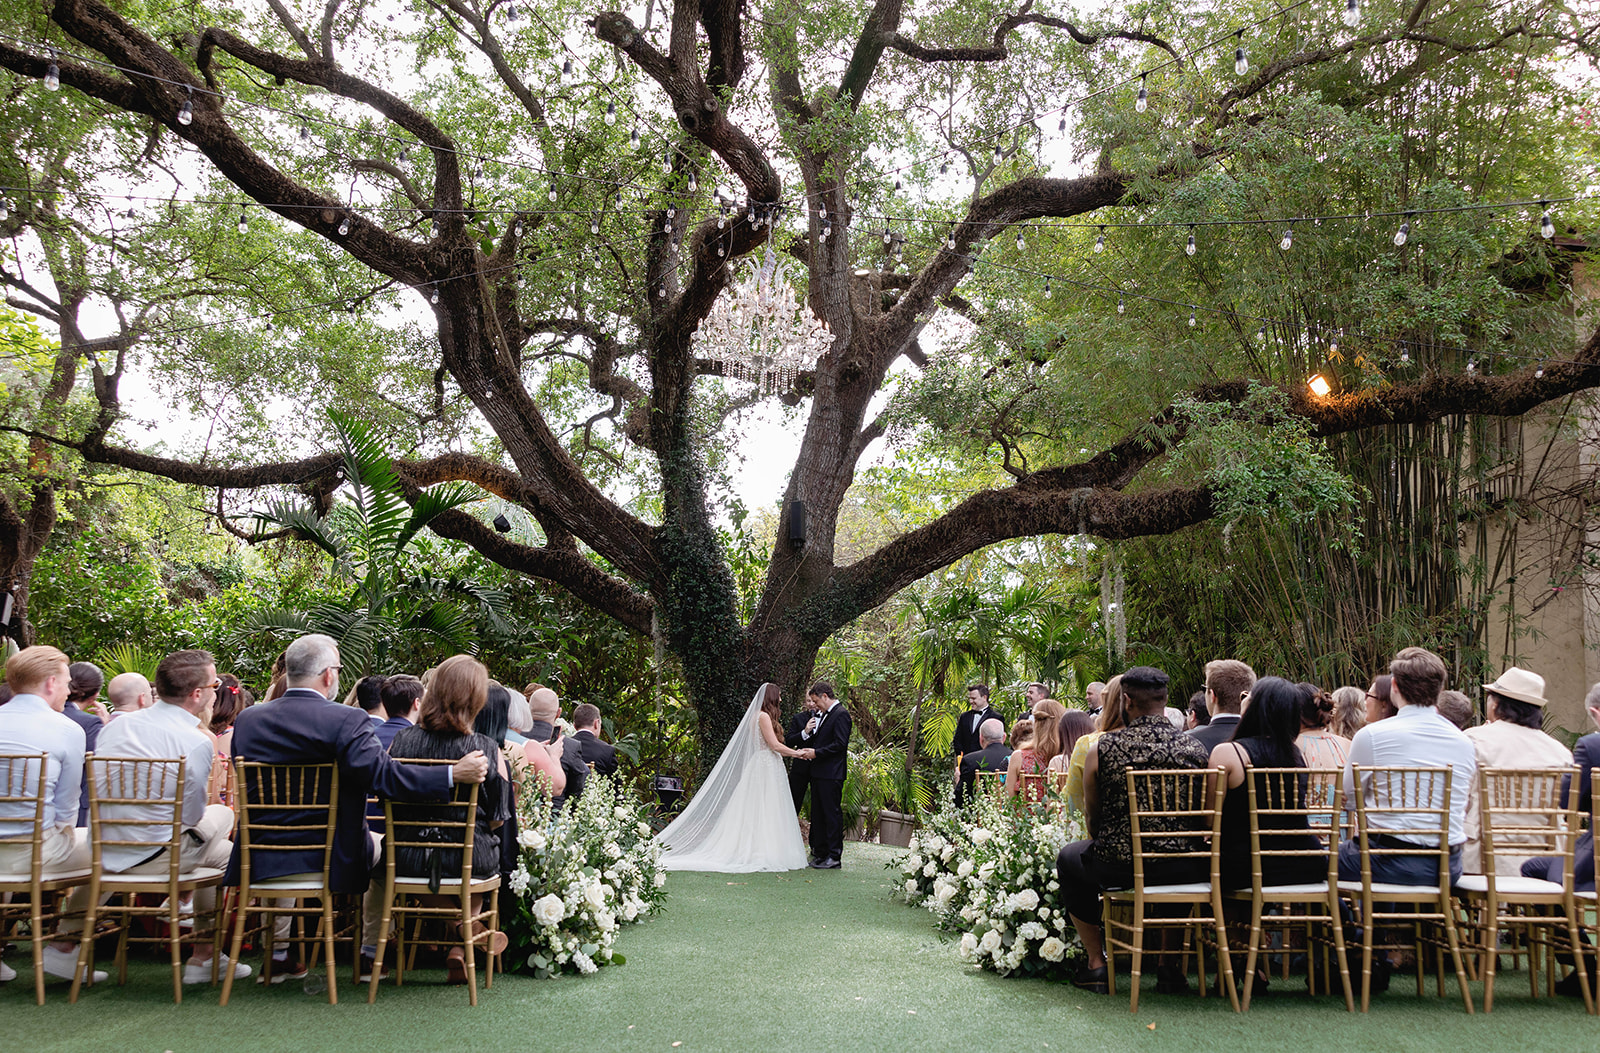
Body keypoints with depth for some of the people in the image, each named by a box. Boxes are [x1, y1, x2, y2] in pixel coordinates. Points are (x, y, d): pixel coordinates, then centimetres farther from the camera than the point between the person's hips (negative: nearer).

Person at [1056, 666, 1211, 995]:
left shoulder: (1102, 749, -9)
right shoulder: (1195, 748, -4)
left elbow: (1092, 816, 3)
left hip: (1118, 867, -2)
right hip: (1185, 868, 2)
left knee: (1068, 857, 30)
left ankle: (1096, 962, 31)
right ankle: (1171, 963, 36)